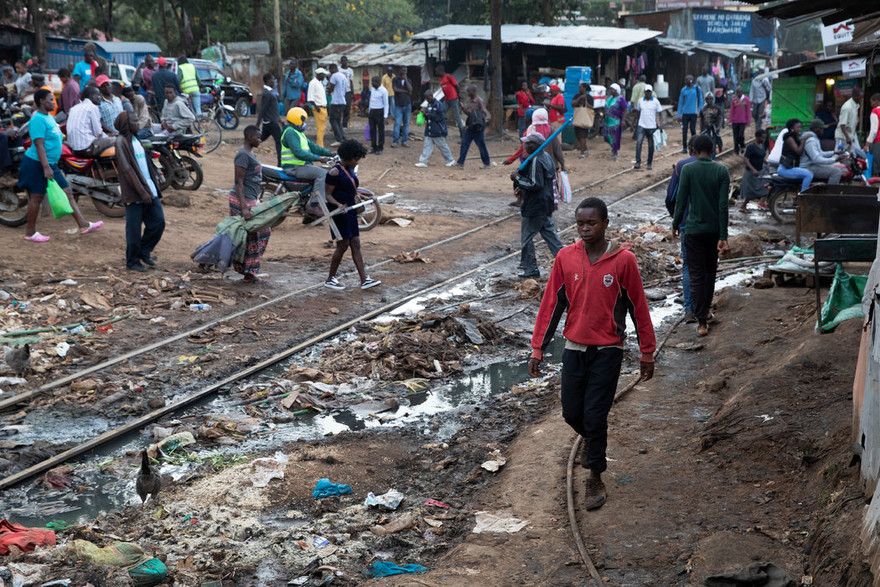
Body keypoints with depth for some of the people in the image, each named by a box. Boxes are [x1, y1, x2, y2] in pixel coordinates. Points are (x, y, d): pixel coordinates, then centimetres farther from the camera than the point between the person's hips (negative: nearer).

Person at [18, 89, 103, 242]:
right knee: (36, 197, -1)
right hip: (37, 164, -10)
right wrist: (46, 167, -29)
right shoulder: (38, 119, -17)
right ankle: (30, 232, 9)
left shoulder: (49, 117, 13)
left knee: (67, 193, 8)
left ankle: (83, 225, 9)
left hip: (51, 164, 10)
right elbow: (39, 145, -24)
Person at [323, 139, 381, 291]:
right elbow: (328, 195, -17)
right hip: (339, 214, -9)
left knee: (355, 245, 5)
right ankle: (330, 279, 7)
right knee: (343, 245, -6)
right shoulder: (335, 172, -15)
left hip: (350, 212, 9)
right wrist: (339, 205, -31)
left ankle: (364, 280, 3)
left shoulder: (350, 170, 12)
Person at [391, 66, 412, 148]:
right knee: (397, 124, -7)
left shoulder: (408, 80, 9)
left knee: (406, 124, 4)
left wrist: (405, 79, -12)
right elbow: (395, 89, -13)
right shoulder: (395, 80, 2)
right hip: (398, 105, -3)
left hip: (407, 105, 3)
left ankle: (404, 141, 10)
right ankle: (395, 141, -3)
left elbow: (410, 89, -9)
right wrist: (406, 91, -8)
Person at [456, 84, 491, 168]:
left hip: (478, 127, -7)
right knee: (464, 143, 4)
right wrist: (463, 108, 0)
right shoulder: (469, 100, 11)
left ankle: (487, 163, 11)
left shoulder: (479, 101, -12)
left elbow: (484, 113, -14)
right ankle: (460, 162, 8)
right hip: (470, 127, 7)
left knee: (481, 145, 0)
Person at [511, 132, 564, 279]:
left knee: (526, 238, 3)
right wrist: (522, 188, 14)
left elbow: (535, 184, -26)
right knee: (549, 233, 16)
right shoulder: (546, 157, 9)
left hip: (534, 207, -10)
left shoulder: (535, 161, -22)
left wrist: (518, 177, -15)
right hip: (546, 205, 10)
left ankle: (531, 270, 10)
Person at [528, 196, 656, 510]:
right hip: (574, 348, 3)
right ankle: (591, 437, 42)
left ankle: (595, 478, 13)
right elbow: (551, 304, 3)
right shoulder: (566, 257, -3)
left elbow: (638, 307, -3)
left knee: (595, 416, -3)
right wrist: (537, 349, 2)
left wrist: (647, 353, 1)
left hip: (608, 351, -3)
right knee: (571, 412, 8)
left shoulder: (623, 260, -10)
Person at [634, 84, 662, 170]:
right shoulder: (640, 101, 7)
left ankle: (649, 164, 17)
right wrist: (637, 122, 21)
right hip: (641, 125, 1)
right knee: (638, 142, -17)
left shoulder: (656, 101, -1)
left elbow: (660, 113, 0)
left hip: (652, 127, -1)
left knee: (651, 146, 5)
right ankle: (638, 162, -20)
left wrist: (661, 123, -12)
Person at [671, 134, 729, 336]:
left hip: (694, 229, -2)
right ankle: (705, 310, 35)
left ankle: (701, 321, -7)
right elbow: (723, 205, -8)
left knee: (696, 274, 0)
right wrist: (723, 236, -8)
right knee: (710, 271, 20)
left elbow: (681, 200, -8)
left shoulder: (688, 170, -8)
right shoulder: (721, 171, -4)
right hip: (714, 229, 3)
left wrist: (675, 224, 7)